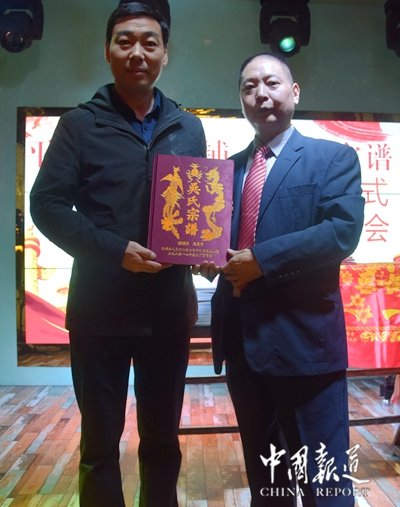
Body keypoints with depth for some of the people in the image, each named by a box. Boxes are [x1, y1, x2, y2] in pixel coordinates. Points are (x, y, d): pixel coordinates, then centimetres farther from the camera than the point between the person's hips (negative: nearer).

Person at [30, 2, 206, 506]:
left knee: (163, 438, 18)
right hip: (100, 307, -2)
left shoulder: (188, 129, 11)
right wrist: (114, 250, -18)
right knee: (100, 441, 13)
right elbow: (47, 204, -5)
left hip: (169, 307, 3)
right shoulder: (79, 124, 2)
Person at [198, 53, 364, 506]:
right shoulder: (228, 168, 16)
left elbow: (343, 230, -14)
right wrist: (208, 257, -8)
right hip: (241, 340, 6)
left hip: (304, 339, -5)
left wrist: (261, 259, -19)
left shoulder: (333, 157, 1)